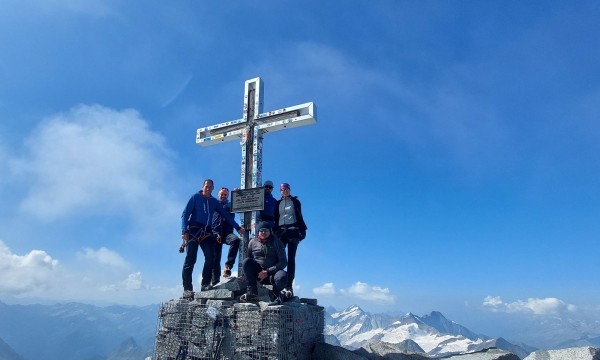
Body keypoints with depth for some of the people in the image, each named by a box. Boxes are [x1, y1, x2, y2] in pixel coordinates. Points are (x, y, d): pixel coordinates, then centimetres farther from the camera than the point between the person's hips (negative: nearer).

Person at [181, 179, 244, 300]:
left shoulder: (214, 201, 16)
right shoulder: (195, 197, 4)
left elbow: (226, 215, 18)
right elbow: (185, 214, -3)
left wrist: (237, 227, 15)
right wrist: (184, 231, -16)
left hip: (207, 232, 4)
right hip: (194, 230, -4)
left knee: (210, 257, -9)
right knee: (190, 259, -10)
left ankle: (205, 284, -1)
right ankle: (187, 289, -8)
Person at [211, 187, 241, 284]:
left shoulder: (230, 206, 20)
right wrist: (216, 234, -7)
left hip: (227, 232, 0)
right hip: (216, 234, 0)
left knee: (236, 240, -34)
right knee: (215, 258, -4)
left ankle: (228, 266, -33)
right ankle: (215, 282, 0)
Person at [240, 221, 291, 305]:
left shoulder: (276, 242, 1)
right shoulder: (253, 242, 8)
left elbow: (283, 262, -7)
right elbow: (248, 262, 16)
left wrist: (268, 272, -16)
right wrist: (245, 275, -1)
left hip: (272, 273, -2)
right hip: (258, 273, 3)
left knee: (282, 276, -37)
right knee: (247, 261, -24)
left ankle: (277, 294, -2)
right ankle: (252, 293, -21)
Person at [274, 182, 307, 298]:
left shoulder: (295, 201, 9)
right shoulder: (278, 203, 16)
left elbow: (299, 216, 5)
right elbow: (276, 218, 13)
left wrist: (302, 230, -5)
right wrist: (275, 231, 3)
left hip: (292, 231, -2)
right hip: (280, 231, 2)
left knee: (291, 258, -3)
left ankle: (289, 285, -4)